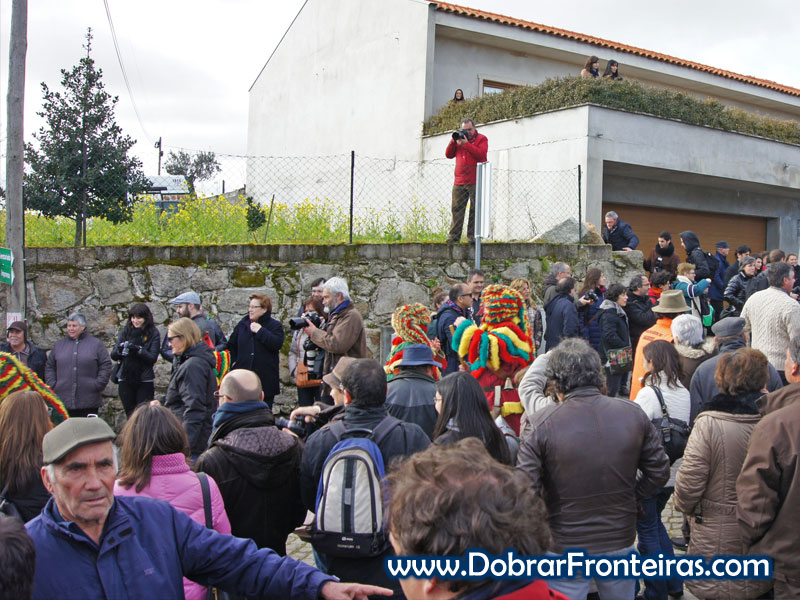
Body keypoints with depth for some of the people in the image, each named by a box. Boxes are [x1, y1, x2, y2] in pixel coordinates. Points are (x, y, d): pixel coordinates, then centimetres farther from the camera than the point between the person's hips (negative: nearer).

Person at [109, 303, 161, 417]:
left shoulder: (153, 334, -2)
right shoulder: (125, 332, 7)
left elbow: (153, 358, -10)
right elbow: (113, 355, 3)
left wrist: (138, 349, -24)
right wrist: (120, 349, -18)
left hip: (144, 381, -3)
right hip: (125, 380, 3)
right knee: (130, 415, 10)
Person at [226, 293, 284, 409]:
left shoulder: (275, 325, -2)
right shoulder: (242, 324, 11)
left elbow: (277, 344, -20)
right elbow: (231, 345, 21)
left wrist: (260, 331, -18)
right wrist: (234, 361, 7)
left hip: (265, 379, -4)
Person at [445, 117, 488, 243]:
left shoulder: (481, 139, 4)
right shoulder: (460, 138, 19)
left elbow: (481, 155, -14)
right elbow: (448, 155, 14)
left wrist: (466, 144, -16)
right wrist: (453, 141, 0)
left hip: (475, 182, -4)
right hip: (459, 182, 4)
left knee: (475, 209, -3)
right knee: (457, 209, -1)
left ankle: (472, 235, 0)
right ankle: (454, 236, -1)